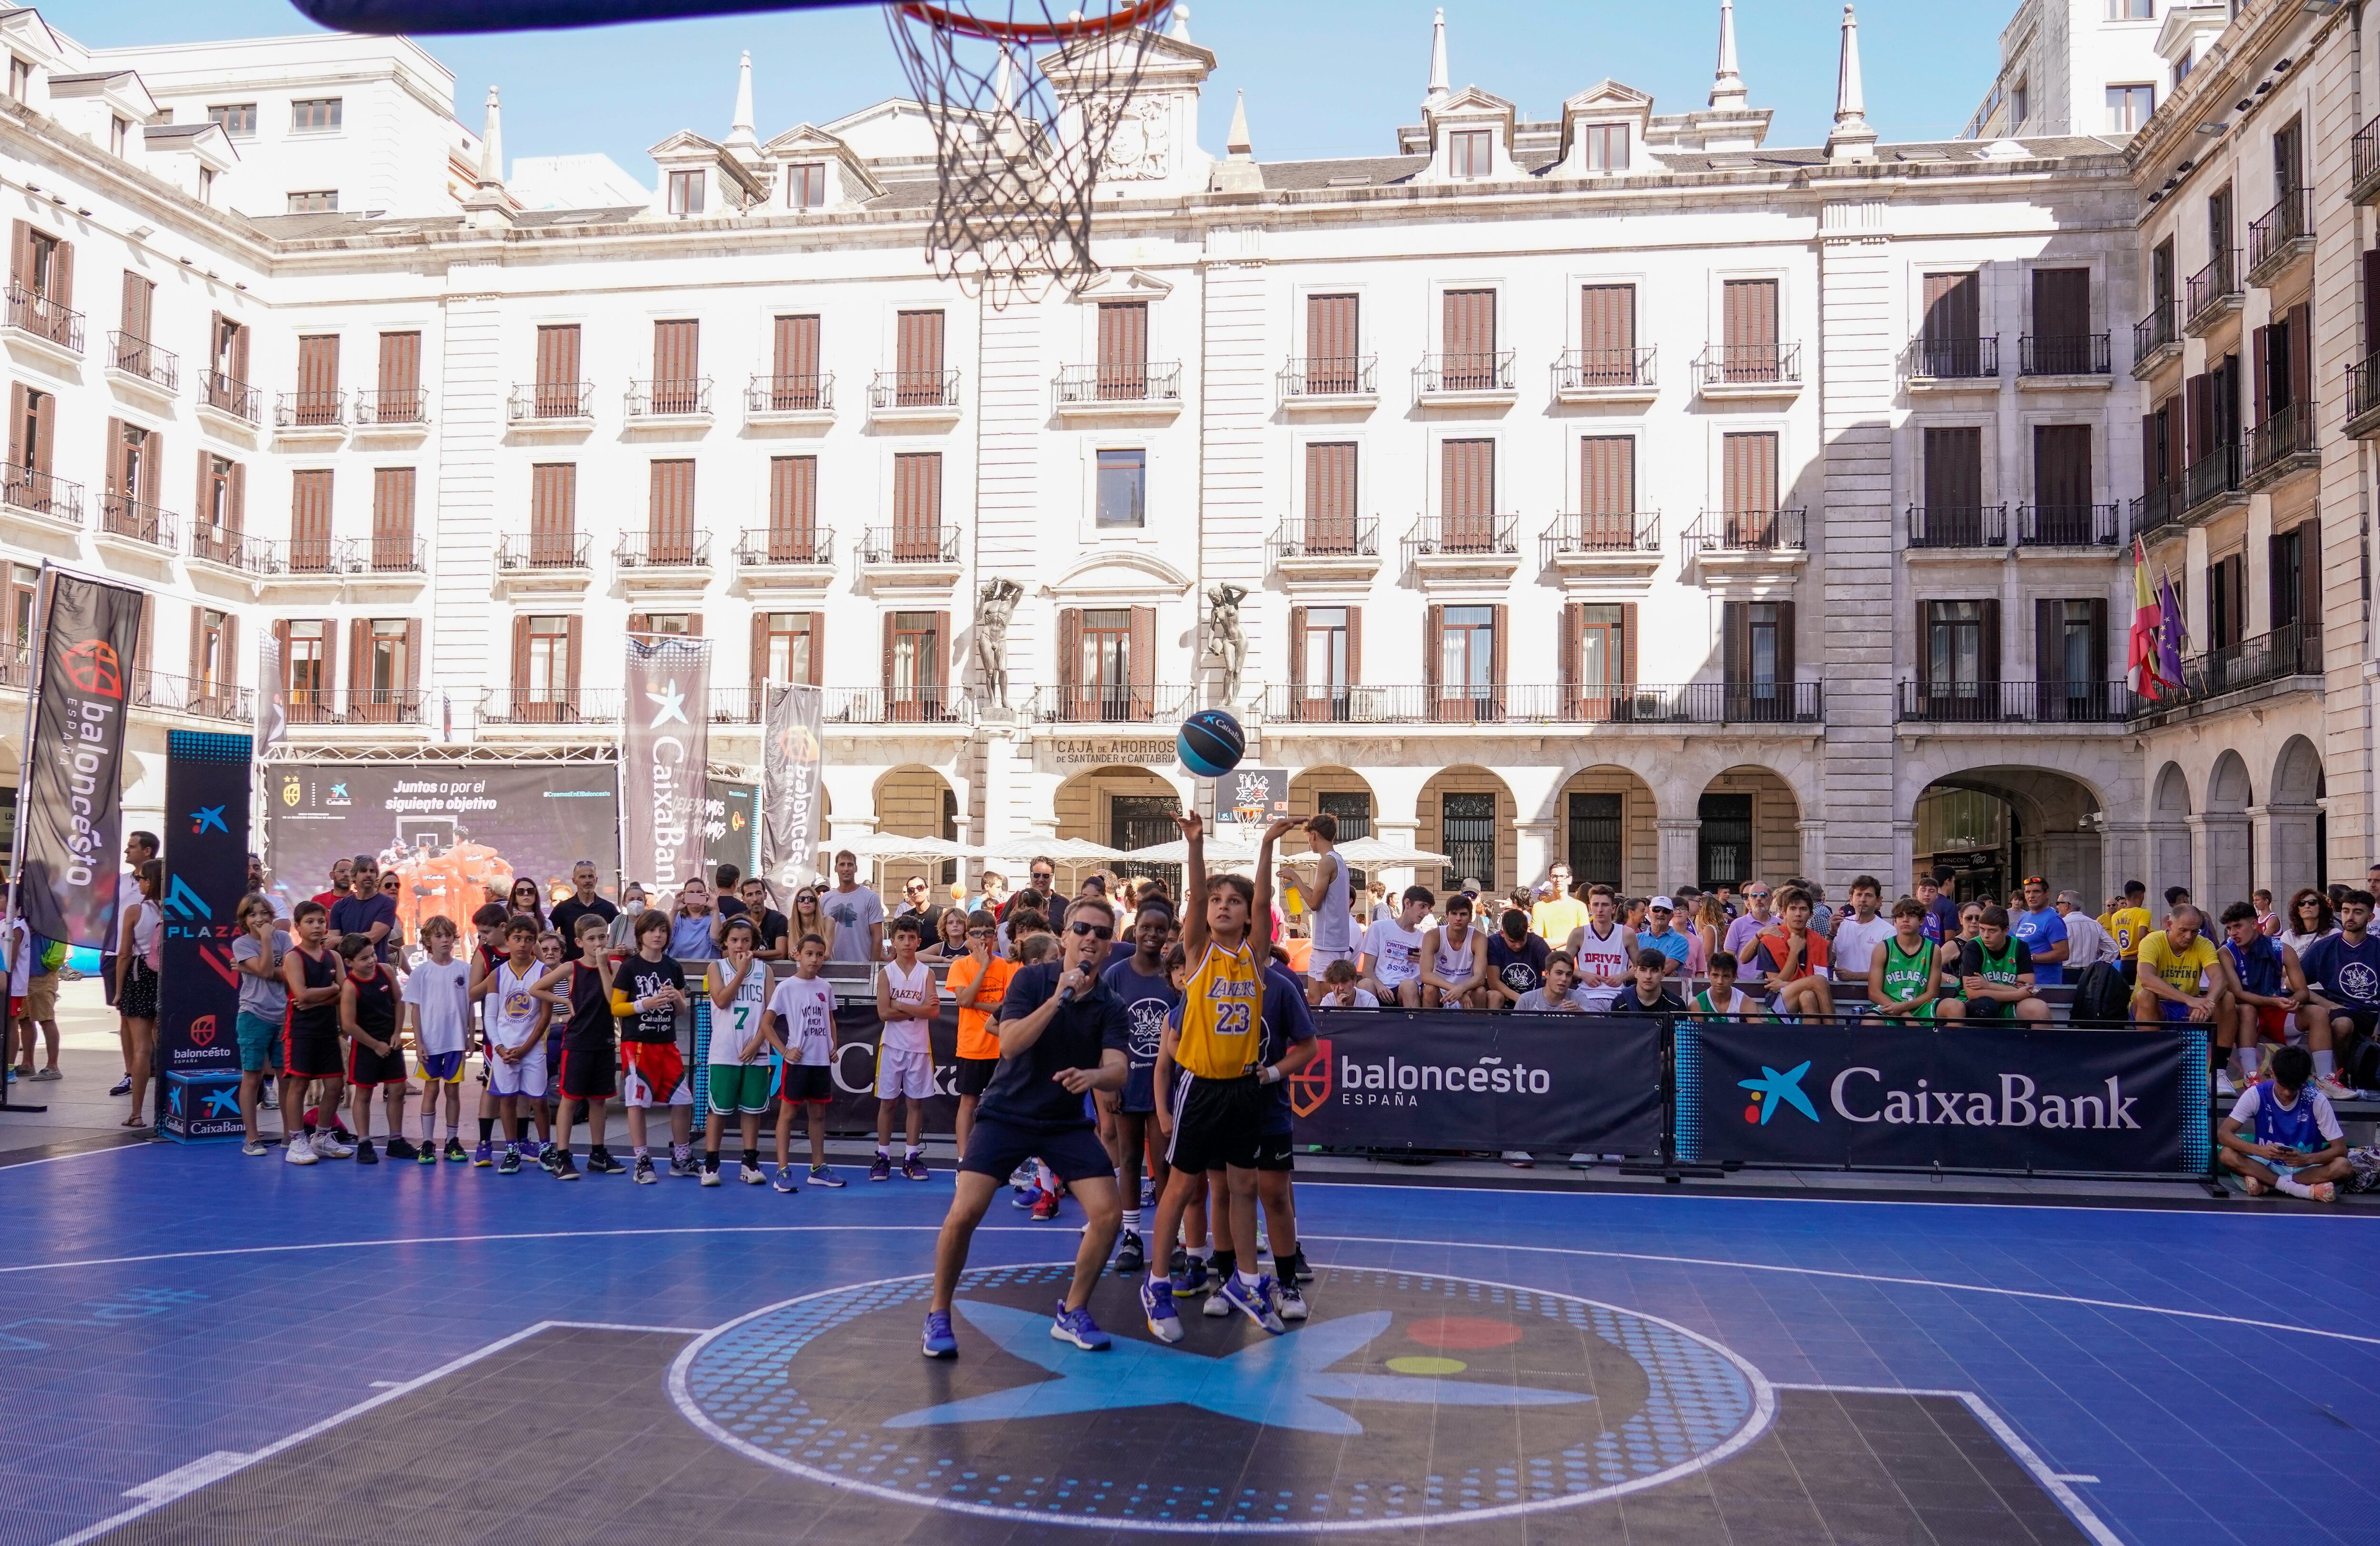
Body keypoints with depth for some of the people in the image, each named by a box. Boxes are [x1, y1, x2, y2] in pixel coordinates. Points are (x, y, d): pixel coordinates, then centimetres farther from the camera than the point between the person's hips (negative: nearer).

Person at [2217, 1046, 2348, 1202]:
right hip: (2266, 1166, 0)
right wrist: (2260, 1150, -32)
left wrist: (2306, 1159, -29)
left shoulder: (2317, 1101, -9)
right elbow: (2223, 1134, -14)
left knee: (2343, 1167, -30)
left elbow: (2340, 1149, -10)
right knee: (2227, 1155, -29)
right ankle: (2307, 1190, -31)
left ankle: (2266, 1185, -26)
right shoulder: (2256, 1095, -9)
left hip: (2305, 1169, 0)